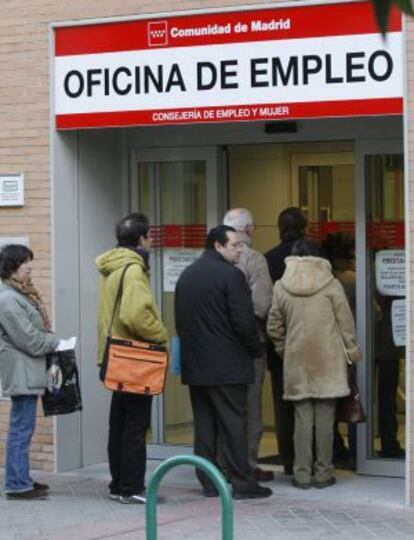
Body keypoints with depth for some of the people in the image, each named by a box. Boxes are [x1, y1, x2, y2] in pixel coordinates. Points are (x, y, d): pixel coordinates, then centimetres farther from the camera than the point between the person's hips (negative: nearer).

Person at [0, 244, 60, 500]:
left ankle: (21, 479, 19)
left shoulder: (22, 294, 15)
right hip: (21, 371, -10)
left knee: (22, 428, 13)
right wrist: (56, 342, -5)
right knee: (22, 428, -7)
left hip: (29, 371, 10)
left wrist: (51, 341, 1)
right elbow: (29, 339, -18)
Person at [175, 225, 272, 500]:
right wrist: (257, 349, 0)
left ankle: (208, 482, 12)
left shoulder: (186, 276, 13)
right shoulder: (231, 275, -12)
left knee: (204, 424, 9)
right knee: (233, 423, -3)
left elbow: (180, 321, 16)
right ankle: (243, 483, -1)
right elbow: (244, 322, -16)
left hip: (195, 364, 7)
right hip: (228, 364, -7)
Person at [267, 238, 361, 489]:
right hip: (328, 362, -1)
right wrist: (352, 352, 9)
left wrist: (283, 349, 21)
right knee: (325, 419, 3)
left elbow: (274, 327, 6)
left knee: (302, 418, 5)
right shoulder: (331, 284, -3)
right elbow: (346, 322, -1)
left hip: (297, 362, 2)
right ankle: (323, 473, 6)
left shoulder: (282, 287, 1)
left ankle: (302, 473, 5)